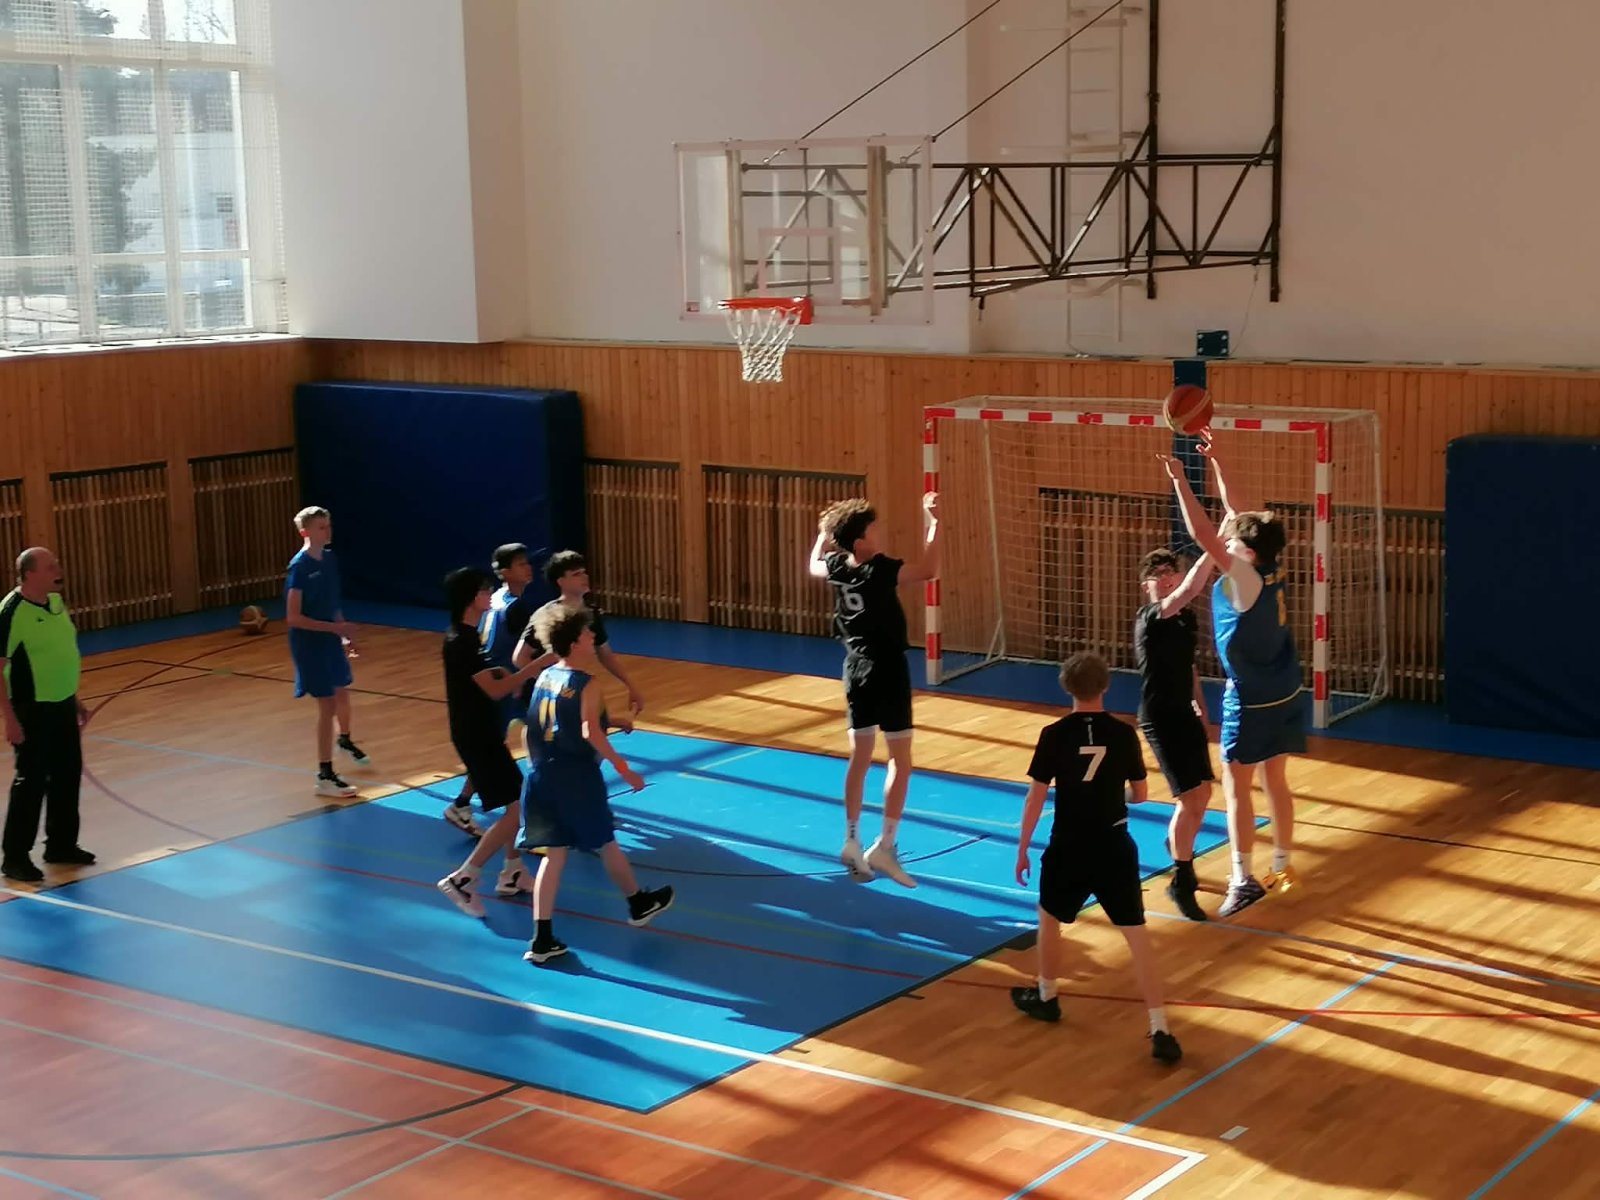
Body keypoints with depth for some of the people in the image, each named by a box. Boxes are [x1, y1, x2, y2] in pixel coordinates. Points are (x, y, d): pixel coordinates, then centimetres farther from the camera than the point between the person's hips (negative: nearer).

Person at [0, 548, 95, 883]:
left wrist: (75, 699, 19)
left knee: (68, 776, 14)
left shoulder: (56, 600, 5)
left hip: (62, 705, 8)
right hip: (33, 711, -8)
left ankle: (61, 845, 28)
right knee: (31, 783, -3)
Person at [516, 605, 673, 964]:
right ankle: (640, 903, 38)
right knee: (606, 844, 15)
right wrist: (623, 769, -23)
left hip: (543, 775, 6)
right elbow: (591, 733, -26)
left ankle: (542, 939, 0)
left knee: (554, 853, 7)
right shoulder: (586, 684, -14)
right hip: (576, 779, -6)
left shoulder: (545, 677, 10)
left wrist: (612, 721, 30)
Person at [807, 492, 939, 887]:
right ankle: (885, 846, -4)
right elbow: (929, 570, -27)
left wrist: (823, 531, 32)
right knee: (900, 760, 1)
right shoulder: (880, 569, -21)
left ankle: (852, 843, 15)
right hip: (888, 670, -6)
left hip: (856, 671, 6)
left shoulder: (837, 567, -1)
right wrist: (932, 521, -24)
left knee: (860, 758, 13)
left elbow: (813, 567, 22)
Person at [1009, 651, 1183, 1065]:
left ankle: (1046, 997, 42)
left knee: (1049, 919, 25)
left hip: (1069, 848, -1)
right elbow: (1140, 795, 5)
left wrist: (1022, 849, 4)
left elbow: (1036, 797, -6)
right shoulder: (1124, 734, -4)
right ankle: (1160, 1031, -3)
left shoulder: (1054, 735, -9)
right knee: (1137, 935, 2)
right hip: (1115, 848, 1)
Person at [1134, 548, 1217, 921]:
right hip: (1160, 718, -8)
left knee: (1202, 792, 16)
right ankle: (1181, 882, 1)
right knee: (1190, 797, -12)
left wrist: (1200, 706, 19)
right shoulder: (1149, 619, -19)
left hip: (1184, 713, 8)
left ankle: (1179, 845, 45)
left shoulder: (1186, 617, 7)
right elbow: (1190, 589, -37)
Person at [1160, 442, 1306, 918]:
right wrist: (1215, 462, 12)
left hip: (1252, 702, -8)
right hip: (1285, 696, 8)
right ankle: (1282, 867, 24)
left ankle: (1244, 879, -3)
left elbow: (1203, 534, -29)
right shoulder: (1272, 568, -1)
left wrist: (1179, 480, -25)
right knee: (1275, 781, 16)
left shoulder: (1244, 579, -21)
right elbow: (1235, 512, 9)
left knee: (1236, 787, -2)